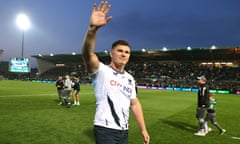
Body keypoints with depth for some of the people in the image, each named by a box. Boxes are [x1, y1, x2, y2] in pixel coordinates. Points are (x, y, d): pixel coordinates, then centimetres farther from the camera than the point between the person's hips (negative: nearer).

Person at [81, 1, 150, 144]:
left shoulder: (130, 78, 9)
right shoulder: (101, 70, -10)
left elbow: (135, 104, 12)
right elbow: (87, 54, -30)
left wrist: (143, 129, 9)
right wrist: (93, 28, -46)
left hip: (124, 131, 7)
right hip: (105, 130, -6)